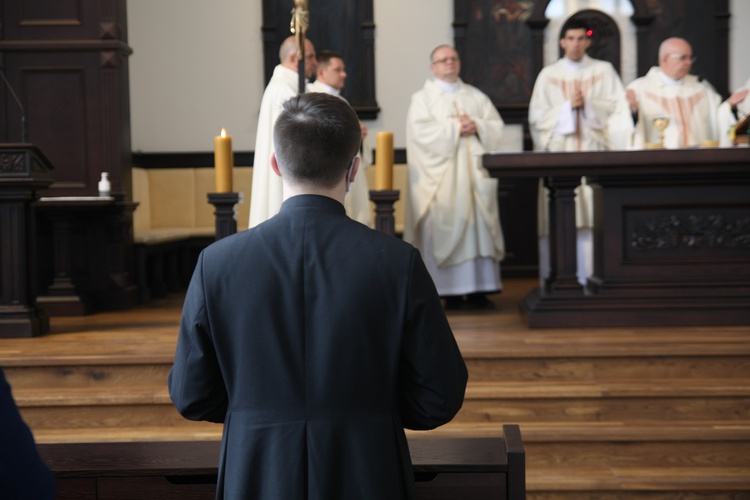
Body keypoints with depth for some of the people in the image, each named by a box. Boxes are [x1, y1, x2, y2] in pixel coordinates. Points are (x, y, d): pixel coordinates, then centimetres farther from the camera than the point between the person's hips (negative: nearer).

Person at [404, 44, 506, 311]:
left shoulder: (477, 96, 19)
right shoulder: (422, 98, 7)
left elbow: (497, 127, 11)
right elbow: (421, 131, -8)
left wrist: (477, 126, -8)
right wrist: (454, 128, -12)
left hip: (475, 172, 4)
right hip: (442, 176, -3)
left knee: (479, 226, -3)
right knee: (445, 228, -9)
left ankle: (479, 289, -1)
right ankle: (451, 292, -7)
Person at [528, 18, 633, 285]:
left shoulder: (604, 71, 12)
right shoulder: (548, 75, 11)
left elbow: (617, 108, 4)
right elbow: (537, 117, 4)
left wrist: (588, 104, -10)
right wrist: (568, 107, -8)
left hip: (594, 152, 0)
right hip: (559, 153, 0)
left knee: (593, 217, -8)